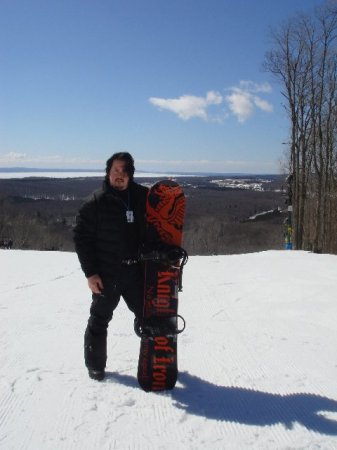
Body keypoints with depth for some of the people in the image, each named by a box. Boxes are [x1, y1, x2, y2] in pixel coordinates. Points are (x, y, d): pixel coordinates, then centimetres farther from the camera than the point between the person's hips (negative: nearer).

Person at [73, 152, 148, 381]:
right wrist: (90, 273, -11)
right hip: (106, 274, -3)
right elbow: (82, 238, -8)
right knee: (100, 319, 8)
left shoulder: (142, 197, 3)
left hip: (137, 271, 4)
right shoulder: (96, 203, -7)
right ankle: (95, 365, 25)